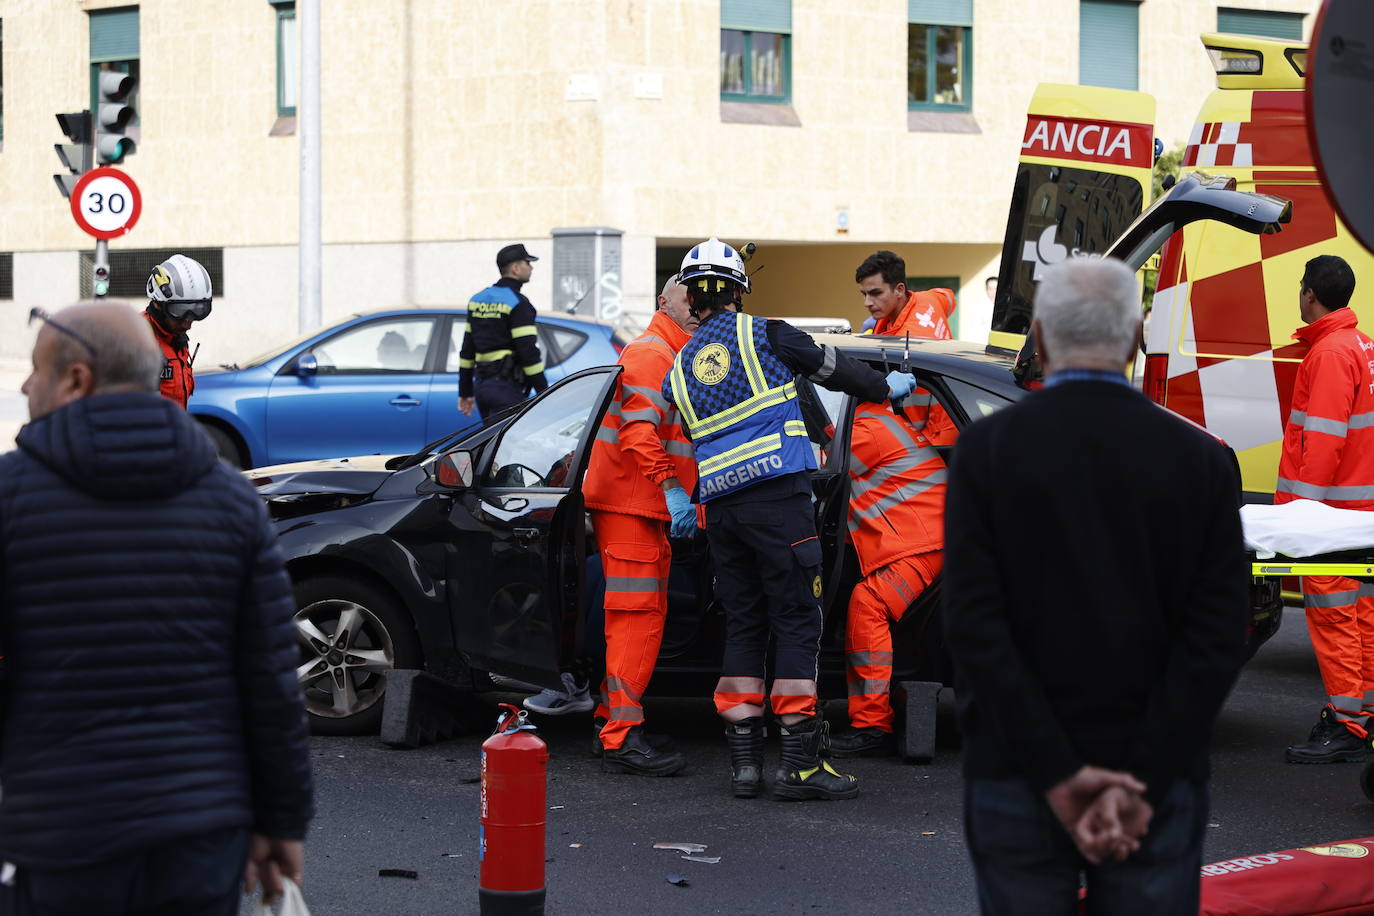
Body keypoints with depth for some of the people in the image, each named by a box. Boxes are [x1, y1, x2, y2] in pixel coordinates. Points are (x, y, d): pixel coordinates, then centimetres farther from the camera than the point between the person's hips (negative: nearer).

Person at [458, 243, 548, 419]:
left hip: (482, 385, 8)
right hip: (505, 388, -8)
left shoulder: (478, 299, 16)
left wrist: (465, 392, 20)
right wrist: (543, 392, -11)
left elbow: (467, 349, 17)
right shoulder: (517, 303, -10)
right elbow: (528, 352, -15)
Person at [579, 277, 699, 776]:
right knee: (637, 615, -12)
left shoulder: (680, 359, 23)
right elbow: (638, 429, -23)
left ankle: (612, 720, 22)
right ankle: (622, 738, -14)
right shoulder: (651, 353, -10)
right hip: (630, 503, -11)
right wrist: (671, 489, -28)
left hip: (646, 507, 11)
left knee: (635, 617, 15)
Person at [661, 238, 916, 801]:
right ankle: (800, 764, -6)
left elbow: (686, 441, 17)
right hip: (777, 495, -5)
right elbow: (832, 368, 11)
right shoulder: (763, 336, 2)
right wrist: (886, 387, 26)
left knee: (743, 626, 12)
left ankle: (744, 760, 9)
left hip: (719, 505, 5)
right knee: (797, 622, -3)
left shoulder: (679, 370, 16)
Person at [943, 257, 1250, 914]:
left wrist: (1057, 777, -11)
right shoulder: (1201, 458, -2)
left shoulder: (985, 449, -5)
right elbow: (1219, 637, -9)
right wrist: (1139, 784, -12)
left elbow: (972, 625, -12)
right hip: (1159, 785, 1)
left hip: (1015, 784, -1)